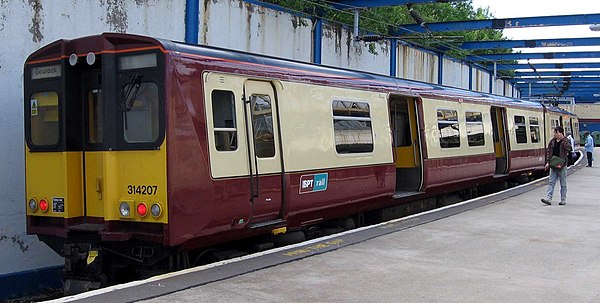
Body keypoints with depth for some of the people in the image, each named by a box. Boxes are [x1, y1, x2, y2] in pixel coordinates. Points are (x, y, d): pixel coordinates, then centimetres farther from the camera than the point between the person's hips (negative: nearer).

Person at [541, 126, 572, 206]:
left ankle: (563, 200, 12)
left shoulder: (565, 141, -4)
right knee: (551, 182, 0)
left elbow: (568, 148, -22)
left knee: (563, 183, 5)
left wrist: (562, 139, -21)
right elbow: (548, 151, 10)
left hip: (562, 165, -4)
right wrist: (548, 162, 3)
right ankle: (548, 199, -3)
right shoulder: (552, 141, 8)